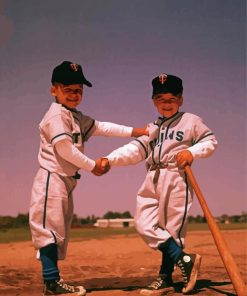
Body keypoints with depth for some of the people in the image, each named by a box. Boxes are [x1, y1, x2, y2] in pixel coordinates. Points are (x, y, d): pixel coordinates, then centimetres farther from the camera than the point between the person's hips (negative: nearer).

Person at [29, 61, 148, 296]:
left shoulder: (78, 118, 17)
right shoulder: (56, 115, -13)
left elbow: (101, 128, 17)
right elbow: (64, 148, -19)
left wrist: (132, 131, 10)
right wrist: (92, 166, -11)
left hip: (67, 180, 10)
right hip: (52, 179, -10)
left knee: (60, 231, 11)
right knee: (50, 229, -7)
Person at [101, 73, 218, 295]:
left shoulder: (191, 121, 5)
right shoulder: (152, 128, 18)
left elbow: (210, 141, 5)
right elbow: (134, 150, 6)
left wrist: (192, 152, -13)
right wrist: (110, 159, -9)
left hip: (176, 179, -5)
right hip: (152, 181, 6)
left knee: (172, 228, -3)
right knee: (144, 224, -6)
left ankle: (166, 278, 7)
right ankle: (184, 260, -2)